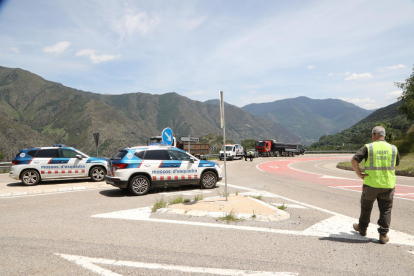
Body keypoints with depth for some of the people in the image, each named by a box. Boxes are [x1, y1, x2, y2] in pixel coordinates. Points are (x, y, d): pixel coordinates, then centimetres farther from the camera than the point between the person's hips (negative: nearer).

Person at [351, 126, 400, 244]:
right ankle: (383, 235, 10)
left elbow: (354, 160, -15)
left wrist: (359, 174, -8)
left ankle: (362, 228, 32)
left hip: (371, 184, -1)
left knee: (366, 207, 16)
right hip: (388, 185, 2)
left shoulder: (368, 147, -6)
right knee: (385, 210, 11)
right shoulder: (393, 148, 3)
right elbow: (396, 164, 18)